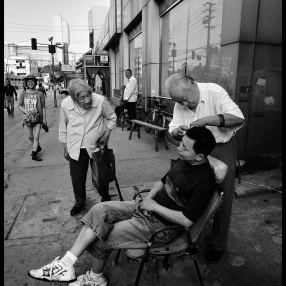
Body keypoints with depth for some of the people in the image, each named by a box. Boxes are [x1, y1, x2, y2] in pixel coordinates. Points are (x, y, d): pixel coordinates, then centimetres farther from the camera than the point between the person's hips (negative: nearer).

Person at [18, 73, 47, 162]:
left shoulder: (39, 94, -4)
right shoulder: (23, 93, 0)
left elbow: (43, 107, 0)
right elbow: (20, 105, 6)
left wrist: (44, 118, -3)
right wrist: (25, 112, -13)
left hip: (38, 118, -3)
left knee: (36, 136, -7)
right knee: (30, 137, 12)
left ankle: (34, 154, 1)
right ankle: (38, 147, 38)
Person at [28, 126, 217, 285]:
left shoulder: (204, 182, -24)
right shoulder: (184, 160, 1)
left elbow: (186, 220, -25)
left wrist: (154, 206, -17)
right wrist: (148, 198, 0)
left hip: (162, 225, -8)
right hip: (148, 208, 8)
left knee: (102, 237, -6)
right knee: (100, 210, -9)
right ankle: (66, 264, -1)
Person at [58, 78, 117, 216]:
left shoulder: (100, 100, -21)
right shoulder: (65, 104, -15)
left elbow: (112, 117, -1)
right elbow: (63, 126, 2)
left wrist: (107, 133, -12)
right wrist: (65, 147, 7)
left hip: (97, 146, -1)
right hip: (75, 148, 1)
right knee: (77, 178, 13)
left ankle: (105, 198, 42)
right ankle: (79, 202, 41)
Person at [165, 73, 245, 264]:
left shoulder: (214, 91, -16)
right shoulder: (180, 104, 0)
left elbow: (239, 118, -24)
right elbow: (172, 131, 3)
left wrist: (206, 120, -35)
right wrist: (178, 131, -21)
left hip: (222, 149, -4)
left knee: (221, 200, 6)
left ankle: (218, 245, 26)